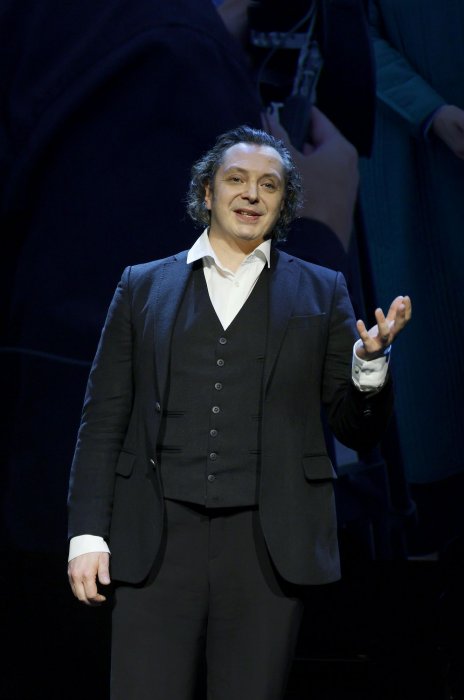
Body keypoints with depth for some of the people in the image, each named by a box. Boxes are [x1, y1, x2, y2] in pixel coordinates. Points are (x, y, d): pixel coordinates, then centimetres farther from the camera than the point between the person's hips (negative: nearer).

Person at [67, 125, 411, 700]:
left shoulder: (321, 292, 12)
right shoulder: (143, 287, 13)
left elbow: (358, 430, 11)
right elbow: (103, 421, 11)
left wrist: (371, 361, -10)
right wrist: (88, 534, 2)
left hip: (267, 544, 0)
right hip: (157, 543, 0)